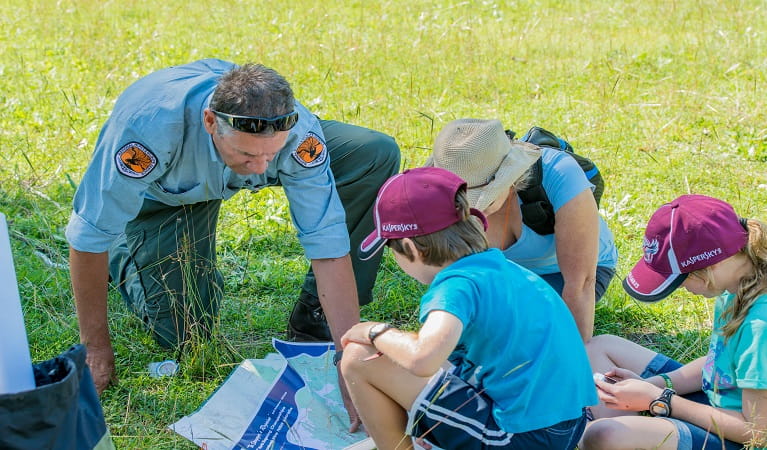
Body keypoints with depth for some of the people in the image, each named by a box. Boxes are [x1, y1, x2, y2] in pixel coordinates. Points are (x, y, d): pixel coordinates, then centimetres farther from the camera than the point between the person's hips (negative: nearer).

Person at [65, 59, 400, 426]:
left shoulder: (297, 131, -37)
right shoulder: (151, 123, -44)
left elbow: (329, 245, -33)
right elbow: (89, 234, -32)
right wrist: (95, 346, -25)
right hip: (160, 192, -2)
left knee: (377, 154, -20)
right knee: (181, 333, -11)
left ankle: (314, 322, -7)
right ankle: (125, 253, 21)